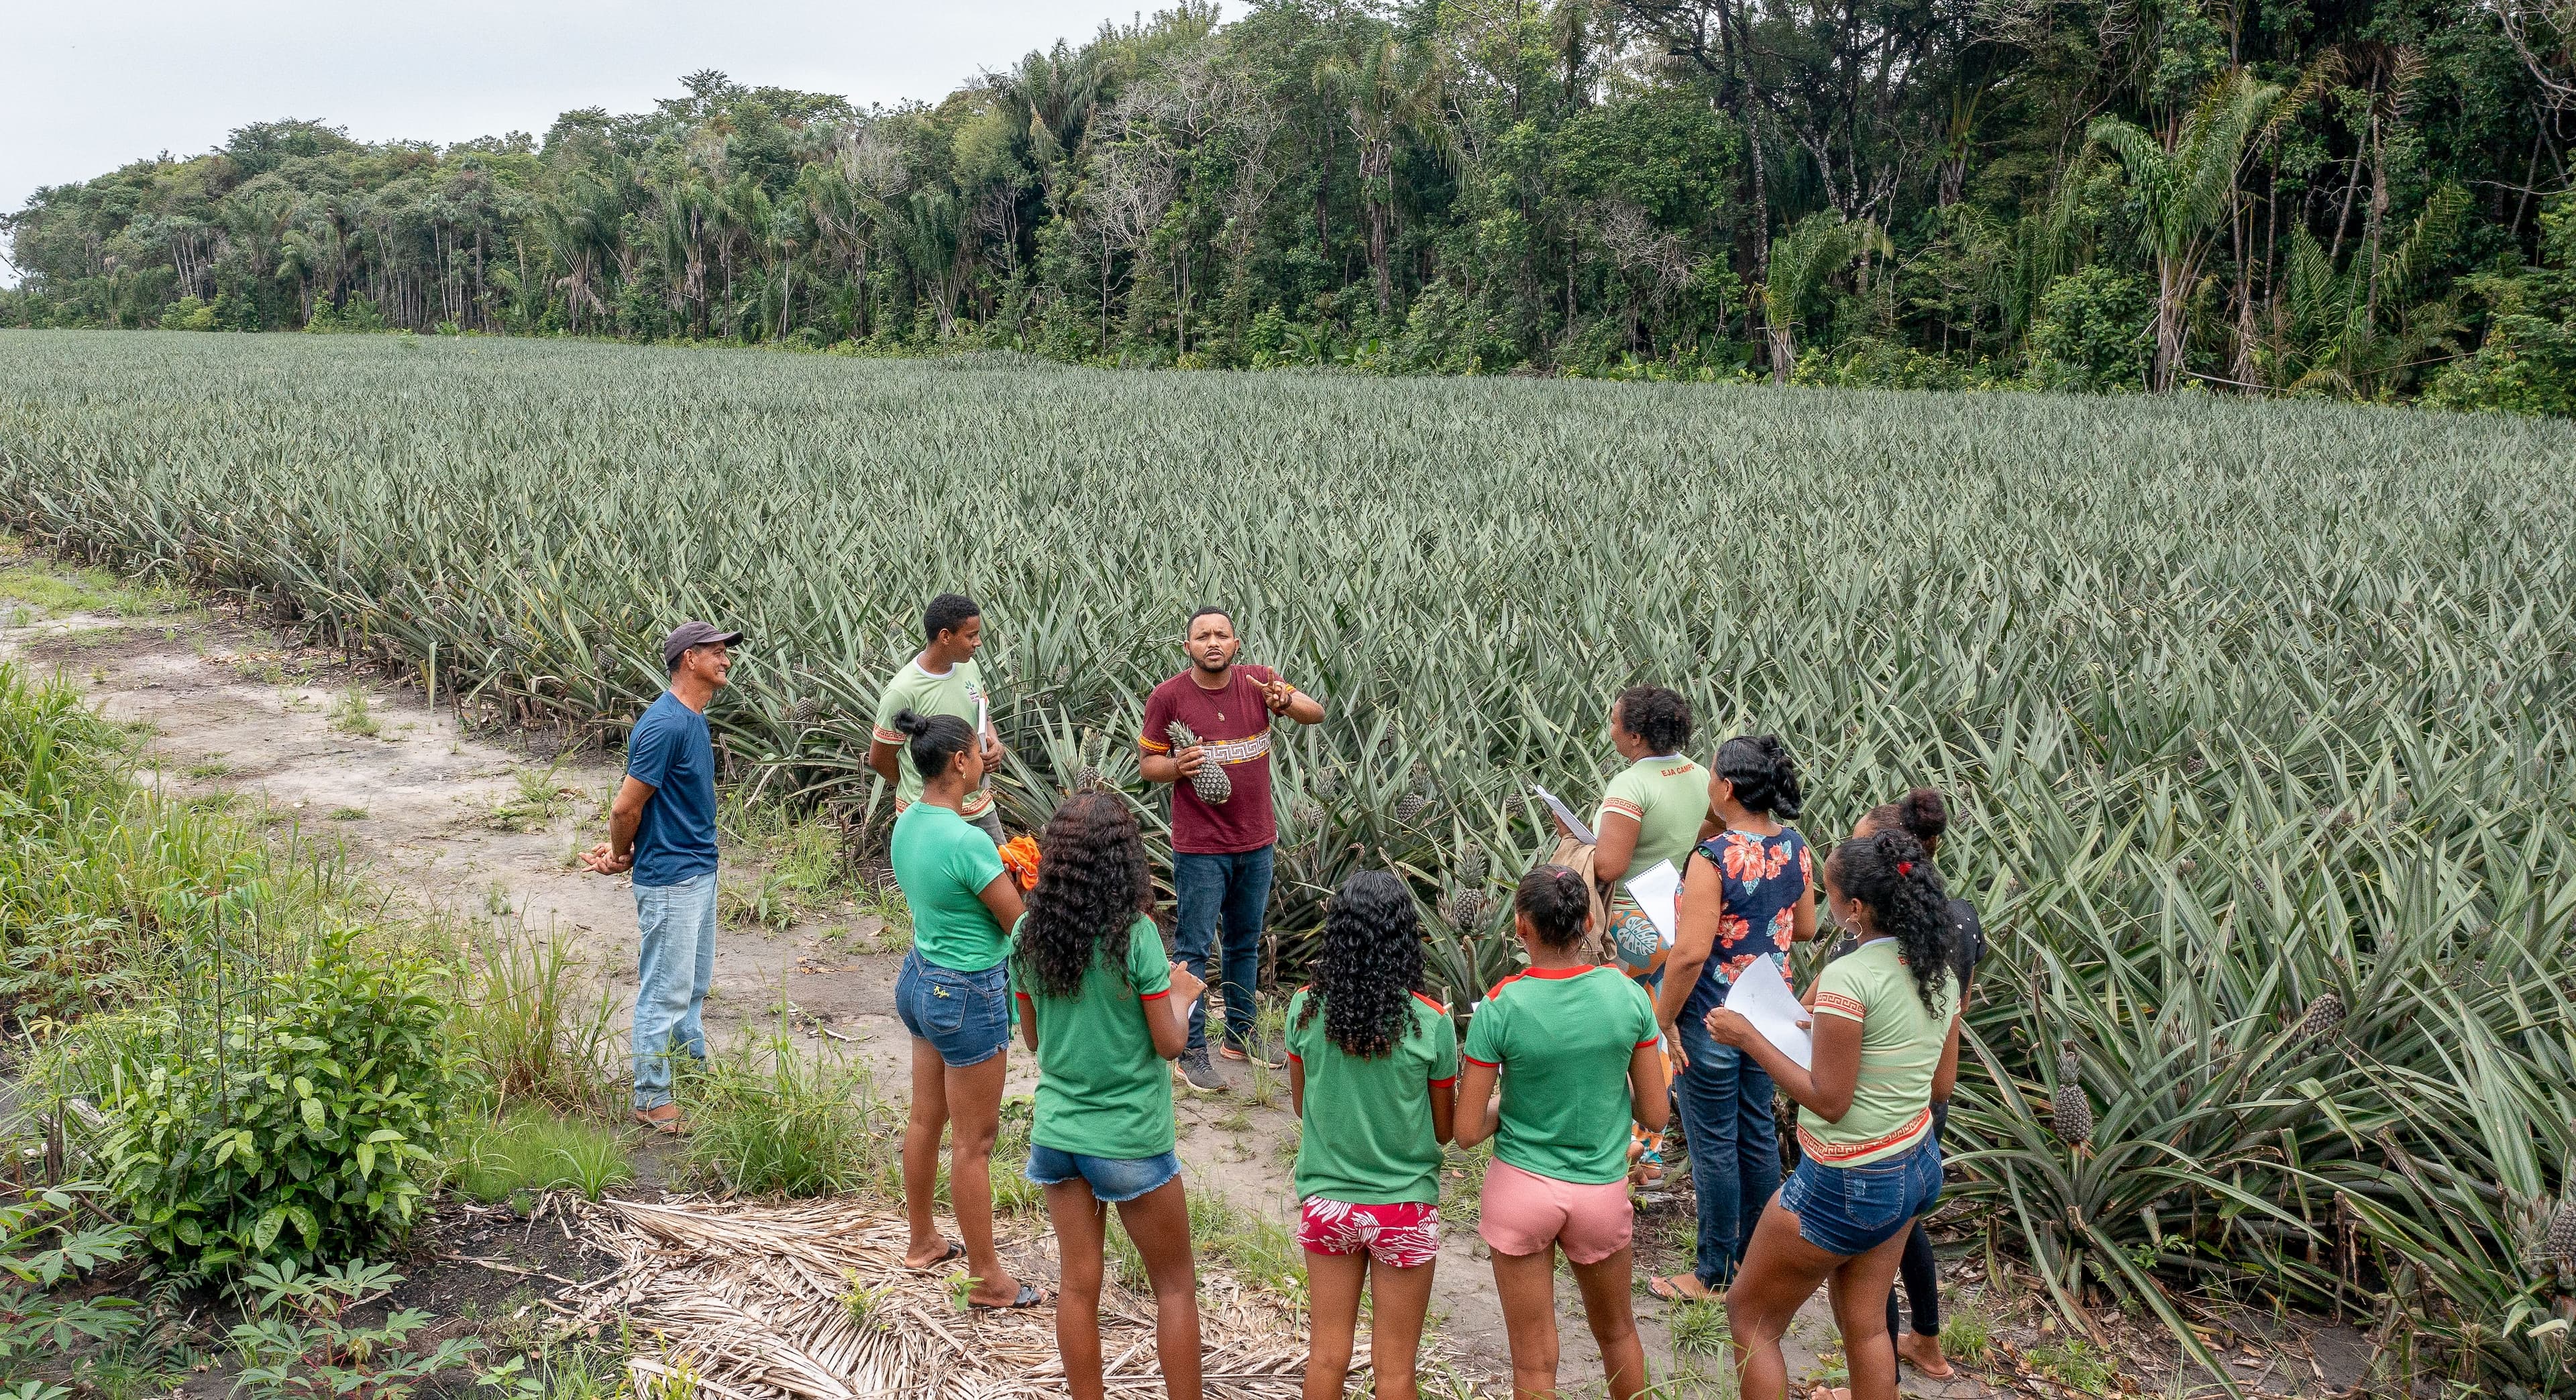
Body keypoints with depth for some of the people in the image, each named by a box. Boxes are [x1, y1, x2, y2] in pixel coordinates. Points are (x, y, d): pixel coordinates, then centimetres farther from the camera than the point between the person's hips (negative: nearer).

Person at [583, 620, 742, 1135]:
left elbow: (638, 807, 13)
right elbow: (625, 807, -20)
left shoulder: (693, 718, 8)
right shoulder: (664, 725, -23)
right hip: (670, 879, -9)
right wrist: (622, 856, -2)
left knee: (695, 983, 20)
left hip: (700, 870, 9)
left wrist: (619, 849, 4)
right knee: (665, 990, 1)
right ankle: (653, 1100, 13)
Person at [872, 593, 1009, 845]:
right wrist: (921, 794, 4)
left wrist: (995, 744, -4)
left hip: (980, 806, 6)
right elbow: (879, 759, -10)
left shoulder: (969, 668, 0)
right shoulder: (903, 691, -20)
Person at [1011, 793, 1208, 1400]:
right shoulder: (1135, 935, -19)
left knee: (1078, 1284, 14)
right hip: (1130, 1140, -4)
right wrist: (1181, 993, 7)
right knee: (1176, 1286, 12)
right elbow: (1169, 1043, -13)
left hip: (1058, 1132, 5)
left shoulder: (1028, 934, -4)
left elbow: (1033, 1037, 7)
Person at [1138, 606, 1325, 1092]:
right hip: (1200, 848, -4)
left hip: (1256, 842, 4)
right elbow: (1148, 763, -2)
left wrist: (1286, 699, -29)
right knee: (1194, 949, 1)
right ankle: (1192, 1052, 10)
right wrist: (1177, 766, -24)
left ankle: (1240, 1035, 31)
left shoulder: (1259, 682, -2)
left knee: (1245, 943, 17)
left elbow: (1317, 713, -7)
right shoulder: (1167, 697, -10)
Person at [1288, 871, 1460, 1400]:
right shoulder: (1431, 1023, -16)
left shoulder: (1305, 1010, -10)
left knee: (1326, 1357, 16)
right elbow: (1443, 1130, -4)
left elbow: (1301, 1106, 4)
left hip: (1325, 1202, 2)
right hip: (1403, 1208, -2)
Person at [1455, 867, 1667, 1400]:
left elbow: (1467, 1132, -13)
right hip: (1602, 1192, 2)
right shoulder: (1628, 996, -10)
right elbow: (1655, 1114, -3)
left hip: (1520, 1188, -2)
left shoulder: (1500, 1008, -17)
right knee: (1616, 1330, 27)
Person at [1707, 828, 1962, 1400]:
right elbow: (1942, 1083, 8)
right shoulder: (1941, 968, -1)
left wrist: (1750, 1040, -14)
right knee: (1864, 1326, 21)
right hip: (1917, 1166, 8)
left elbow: (1829, 1100, -21)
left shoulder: (1848, 978, -26)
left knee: (1749, 1315, 11)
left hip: (1848, 1185, -8)